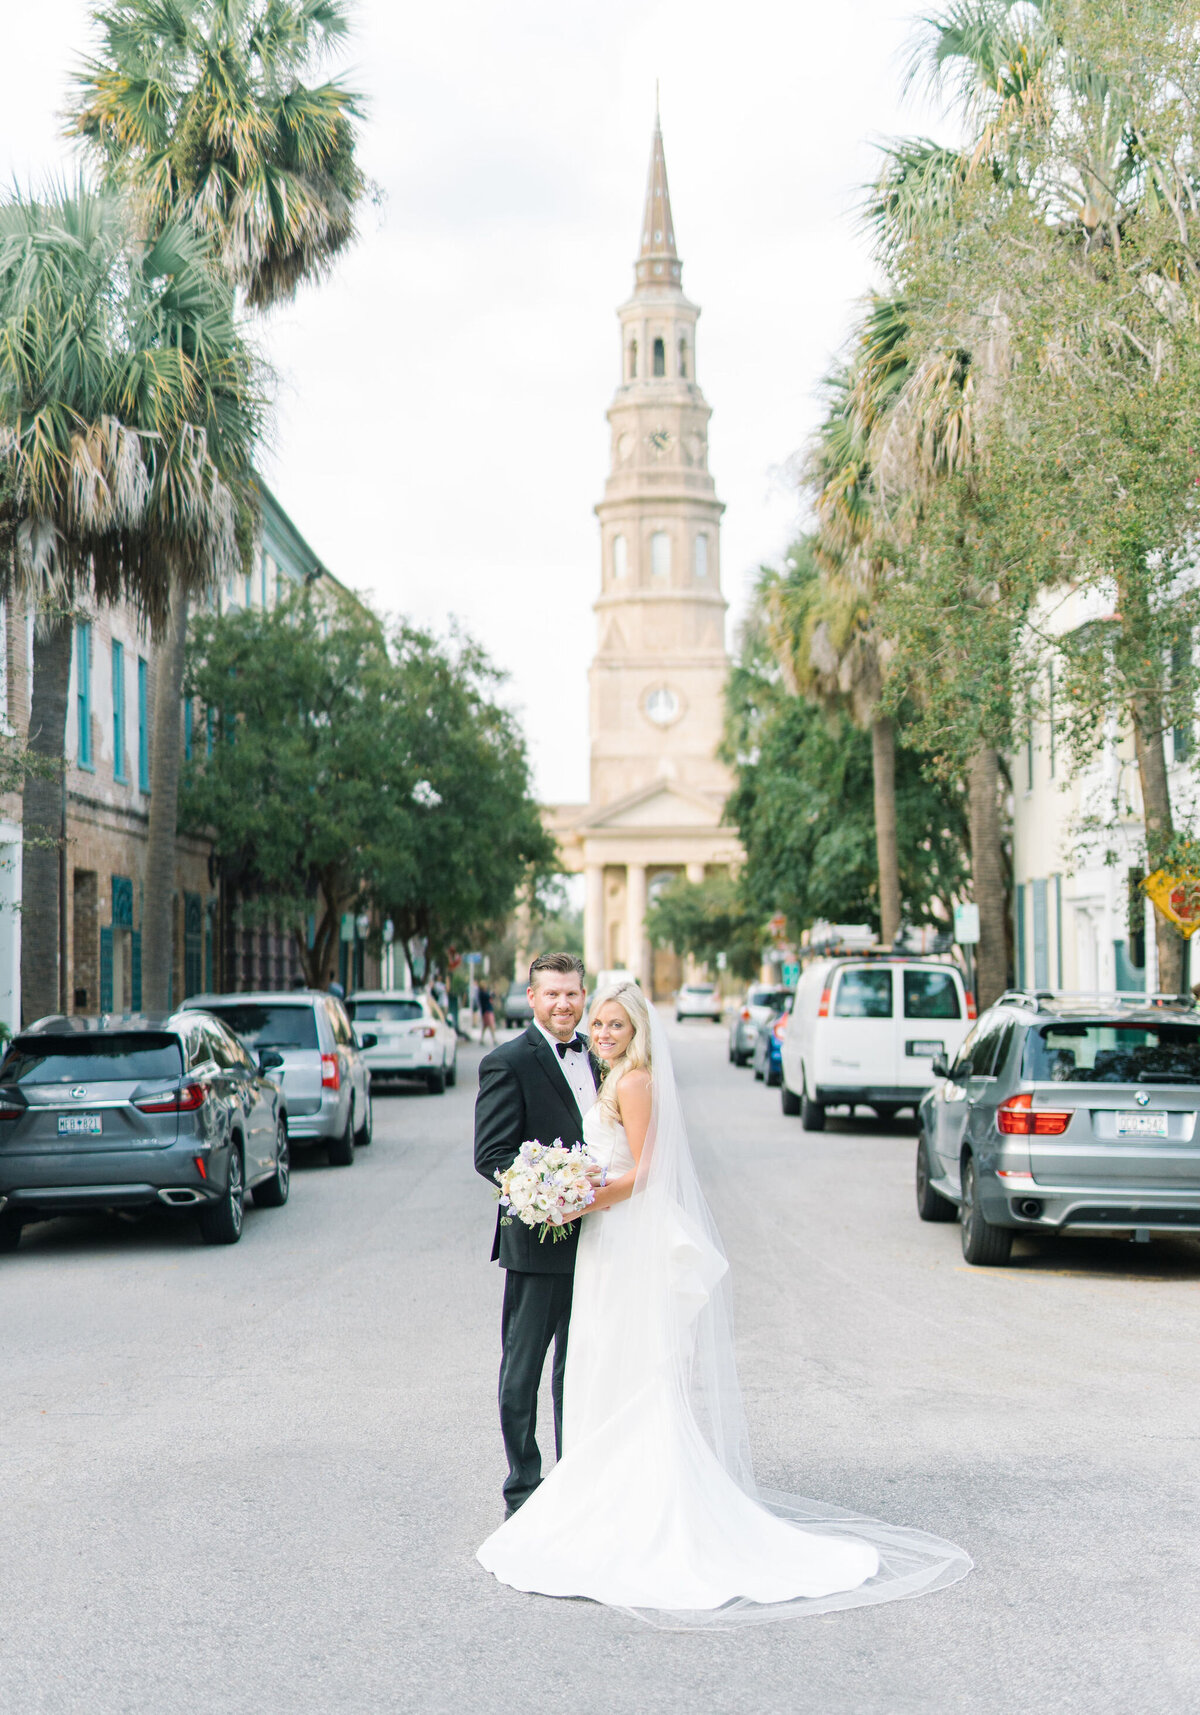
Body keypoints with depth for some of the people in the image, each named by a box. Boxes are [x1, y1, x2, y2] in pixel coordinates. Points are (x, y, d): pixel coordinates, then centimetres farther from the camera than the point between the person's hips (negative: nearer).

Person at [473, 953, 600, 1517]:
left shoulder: (597, 1059, 11)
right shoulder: (508, 1063, -8)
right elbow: (490, 1156, -13)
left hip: (591, 1237, 6)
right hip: (537, 1241, -6)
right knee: (523, 1371, 4)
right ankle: (523, 1491, 14)